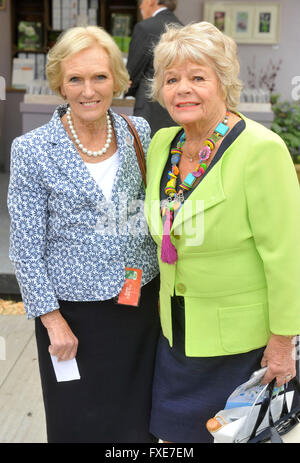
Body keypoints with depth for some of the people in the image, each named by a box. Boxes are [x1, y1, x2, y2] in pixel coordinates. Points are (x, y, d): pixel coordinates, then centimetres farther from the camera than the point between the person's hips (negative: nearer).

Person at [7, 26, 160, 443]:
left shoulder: (139, 132, 0)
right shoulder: (32, 150, -11)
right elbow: (26, 247, -9)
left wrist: (161, 282, 7)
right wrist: (52, 320, -10)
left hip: (141, 300, 4)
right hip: (75, 311, -3)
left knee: (139, 415, 17)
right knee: (83, 421, 13)